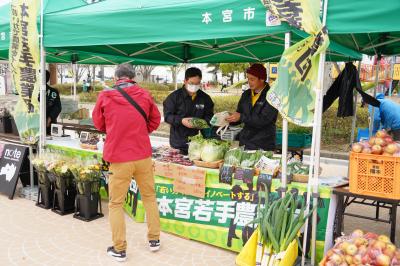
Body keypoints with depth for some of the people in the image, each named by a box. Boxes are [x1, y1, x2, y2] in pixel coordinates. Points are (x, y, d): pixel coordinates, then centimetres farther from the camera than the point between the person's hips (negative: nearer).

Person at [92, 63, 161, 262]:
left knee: (116, 203, 10)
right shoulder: (144, 95, 1)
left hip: (119, 158, -2)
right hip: (143, 155, 3)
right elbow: (155, 121, 13)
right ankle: (154, 239, 29)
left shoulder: (105, 96, -4)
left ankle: (119, 249, 15)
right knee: (149, 197, 18)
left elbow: (99, 124, 11)